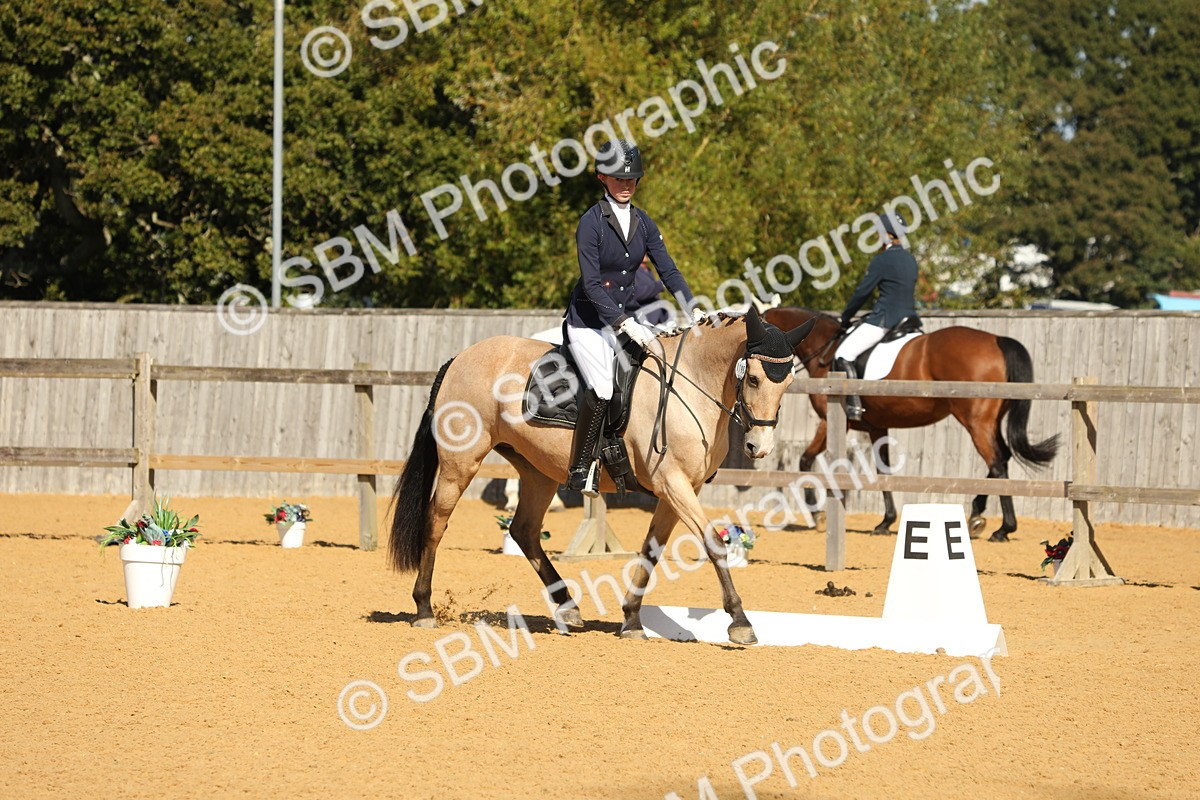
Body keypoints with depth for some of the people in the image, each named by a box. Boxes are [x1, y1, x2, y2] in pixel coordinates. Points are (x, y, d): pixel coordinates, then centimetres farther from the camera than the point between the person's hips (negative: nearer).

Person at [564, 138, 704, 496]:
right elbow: (592, 285, -17)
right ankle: (580, 468, -14)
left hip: (625, 317, 7)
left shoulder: (643, 223, 8)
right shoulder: (592, 222, -12)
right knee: (602, 389, -26)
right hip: (589, 322, -7)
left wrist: (693, 308, -13)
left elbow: (668, 270, 3)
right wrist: (624, 324, -25)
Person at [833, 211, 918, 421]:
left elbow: (863, 291, -11)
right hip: (908, 316, 9)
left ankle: (853, 405, -20)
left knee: (843, 355, -10)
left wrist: (846, 318, 2)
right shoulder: (910, 259, 12)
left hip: (884, 321, -9)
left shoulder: (883, 260, -13)